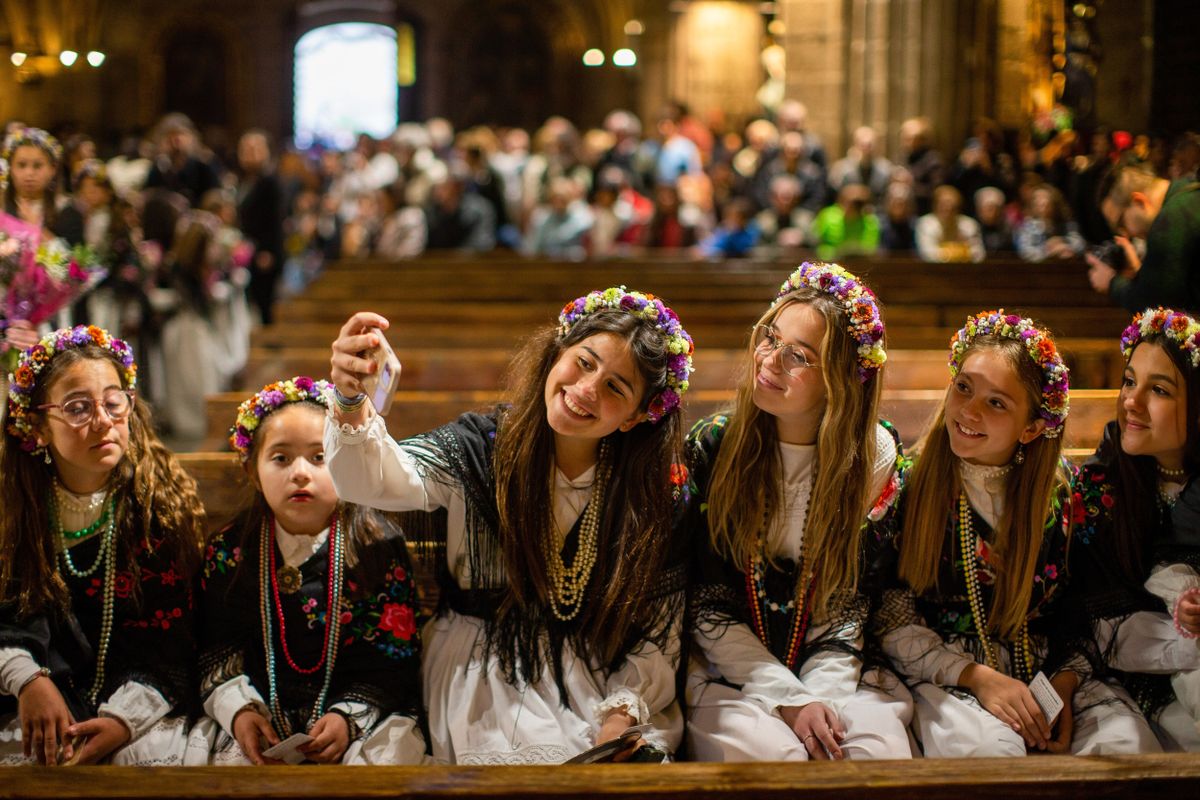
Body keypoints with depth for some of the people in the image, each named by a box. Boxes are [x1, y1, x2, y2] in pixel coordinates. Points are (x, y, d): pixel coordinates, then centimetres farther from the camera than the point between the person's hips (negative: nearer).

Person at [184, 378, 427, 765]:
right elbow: (217, 650, 5)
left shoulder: (378, 544, -4)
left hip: (365, 714, -1)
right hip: (263, 714, 1)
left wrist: (349, 716, -17)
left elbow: (394, 654, -5)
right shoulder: (229, 551, 2)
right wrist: (239, 708, -13)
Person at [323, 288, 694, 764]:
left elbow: (657, 631, -1)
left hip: (600, 679, 2)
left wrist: (626, 709, -17)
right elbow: (376, 480, -26)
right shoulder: (480, 447, -6)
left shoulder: (646, 492, -1)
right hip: (489, 678, -2)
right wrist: (351, 404, -46)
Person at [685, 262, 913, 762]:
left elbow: (853, 595, 1)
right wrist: (789, 698, -16)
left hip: (830, 666, 2)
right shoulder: (712, 445, -6)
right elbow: (706, 600, -6)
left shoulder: (874, 455, -2)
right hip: (726, 666, -1)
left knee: (881, 751, -28)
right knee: (769, 752, -32)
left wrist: (822, 693, -16)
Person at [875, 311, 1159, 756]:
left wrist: (1064, 681, -8)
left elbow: (1071, 610, 11)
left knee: (1129, 742, -22)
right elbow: (889, 618, -7)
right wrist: (975, 677, -17)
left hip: (1041, 672, 4)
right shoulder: (909, 483, -7)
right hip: (941, 676, -3)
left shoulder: (1053, 490, 3)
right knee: (988, 746, -36)